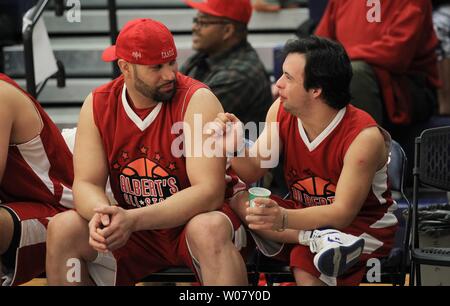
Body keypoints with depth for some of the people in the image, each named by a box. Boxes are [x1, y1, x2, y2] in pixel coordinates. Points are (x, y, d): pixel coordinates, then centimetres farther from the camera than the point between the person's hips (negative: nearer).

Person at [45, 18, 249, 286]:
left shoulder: (197, 100, -17)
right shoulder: (97, 106, -4)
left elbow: (209, 191, -23)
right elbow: (86, 183, -5)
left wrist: (133, 219, -33)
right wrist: (101, 213, -31)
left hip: (194, 218, -4)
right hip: (130, 228, 4)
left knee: (209, 230, -37)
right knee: (62, 230, -19)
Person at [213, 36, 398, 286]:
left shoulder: (363, 136, -24)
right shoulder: (281, 112, -6)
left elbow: (343, 213, -28)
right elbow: (253, 172, 1)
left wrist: (283, 219, -45)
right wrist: (236, 145, -22)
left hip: (364, 227, -8)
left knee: (306, 265, -40)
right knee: (237, 201, -22)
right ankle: (319, 240, -32)